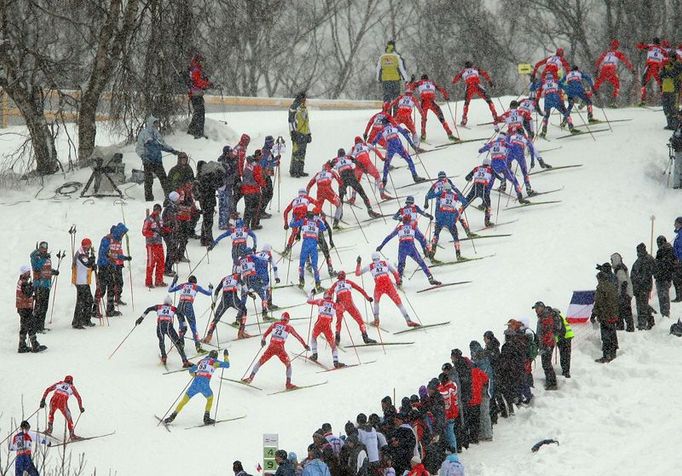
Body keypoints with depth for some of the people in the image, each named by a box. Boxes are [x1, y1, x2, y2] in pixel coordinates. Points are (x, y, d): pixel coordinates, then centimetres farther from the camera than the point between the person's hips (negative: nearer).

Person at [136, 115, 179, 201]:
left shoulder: (156, 133, 17)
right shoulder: (144, 133, -2)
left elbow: (163, 145, 29)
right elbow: (139, 148, -5)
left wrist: (173, 151, 24)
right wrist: (143, 156, -20)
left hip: (158, 161, 5)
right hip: (148, 161, -5)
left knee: (164, 178, -2)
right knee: (148, 181, -3)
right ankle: (149, 198, 2)